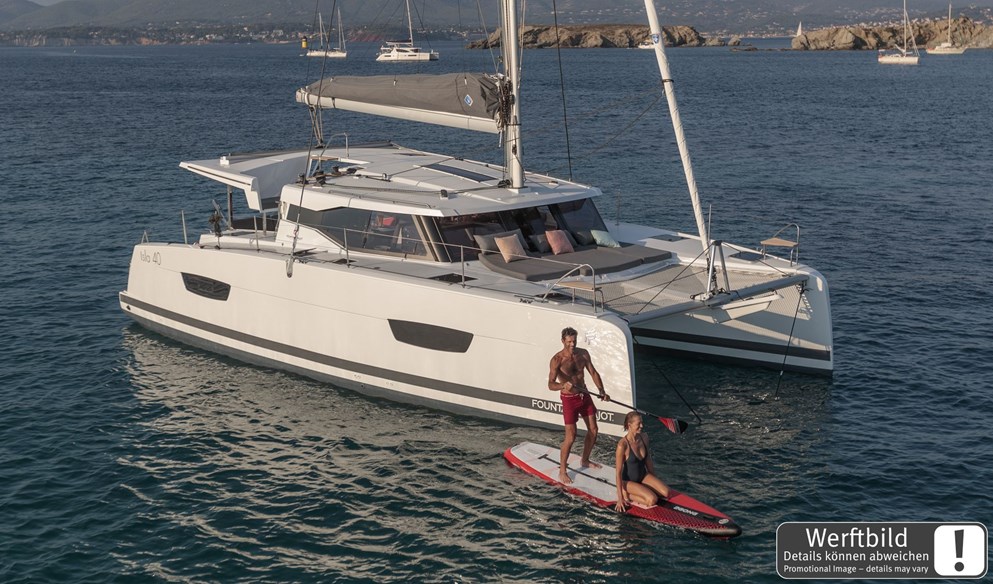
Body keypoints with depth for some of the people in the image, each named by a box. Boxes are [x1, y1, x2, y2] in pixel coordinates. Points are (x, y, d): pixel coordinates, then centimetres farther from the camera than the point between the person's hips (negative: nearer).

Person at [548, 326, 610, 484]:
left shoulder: (583, 354, -4)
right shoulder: (557, 360, -21)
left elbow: (593, 372, 4)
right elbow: (551, 384, -29)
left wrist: (602, 391, -9)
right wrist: (563, 385, -51)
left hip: (584, 395, 6)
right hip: (569, 399, -6)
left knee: (593, 430, 14)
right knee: (571, 436, -8)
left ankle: (585, 460, 36)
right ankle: (562, 471, 6)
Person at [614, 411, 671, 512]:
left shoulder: (644, 437, -4)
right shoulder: (623, 445, -24)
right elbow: (619, 472, -20)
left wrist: (655, 481, 18)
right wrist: (620, 498, -19)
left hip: (643, 476, 7)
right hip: (628, 481, -6)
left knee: (666, 493, -14)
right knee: (652, 500, -24)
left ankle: (644, 489, 5)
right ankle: (626, 495, -5)